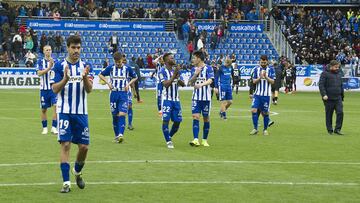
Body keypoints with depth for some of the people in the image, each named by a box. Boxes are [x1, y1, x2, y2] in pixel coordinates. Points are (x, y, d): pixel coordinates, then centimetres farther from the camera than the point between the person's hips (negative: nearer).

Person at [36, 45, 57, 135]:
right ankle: (45, 128, 19)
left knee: (55, 106, -13)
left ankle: (54, 127, -9)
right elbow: (39, 73, -13)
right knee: (44, 109, 6)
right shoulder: (40, 61, 1)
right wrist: (49, 68, -24)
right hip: (44, 89, 0)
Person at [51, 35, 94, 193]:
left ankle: (77, 172, 31)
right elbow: (55, 89, -7)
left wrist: (85, 77, -24)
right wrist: (65, 78, -24)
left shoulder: (86, 66, 5)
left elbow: (89, 89, -4)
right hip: (64, 111, -3)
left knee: (84, 146, 3)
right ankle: (66, 182, -7)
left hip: (81, 112, 3)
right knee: (65, 144, -10)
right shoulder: (59, 66, -1)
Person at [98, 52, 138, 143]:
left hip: (123, 94, -2)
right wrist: (108, 82, -2)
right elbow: (100, 75, 12)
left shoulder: (127, 69, 1)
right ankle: (117, 135, 16)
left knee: (122, 114, -16)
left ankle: (121, 134, -24)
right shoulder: (111, 68, 2)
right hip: (114, 93, 2)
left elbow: (135, 77, 16)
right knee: (115, 115, 6)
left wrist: (128, 84, -1)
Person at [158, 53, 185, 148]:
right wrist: (174, 75, -22)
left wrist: (178, 78, -12)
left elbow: (183, 84, 7)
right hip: (167, 99, -6)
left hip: (176, 99, 6)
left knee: (177, 121, 5)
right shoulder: (162, 71, -8)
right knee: (166, 120, -8)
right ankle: (168, 141, 2)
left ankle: (169, 137, 24)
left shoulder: (176, 70, 10)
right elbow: (166, 84, -19)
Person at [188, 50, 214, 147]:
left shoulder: (208, 68, -5)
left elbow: (210, 80, -18)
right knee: (195, 117, -9)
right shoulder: (194, 69, 9)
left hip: (206, 98, -3)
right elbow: (191, 83, 7)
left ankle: (204, 140, 16)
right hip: (196, 98, 3)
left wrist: (201, 84, -34)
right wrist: (196, 74, -9)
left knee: (206, 118, 5)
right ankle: (196, 140, -13)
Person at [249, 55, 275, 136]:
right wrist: (260, 77, -17)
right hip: (257, 94, 1)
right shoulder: (256, 69, 5)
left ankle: (265, 130, 17)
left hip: (266, 95, -1)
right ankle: (255, 129, -1)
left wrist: (266, 77, -21)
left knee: (265, 113, 3)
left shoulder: (271, 69, 0)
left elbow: (272, 81, -5)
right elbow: (254, 81, 2)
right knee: (254, 110, -11)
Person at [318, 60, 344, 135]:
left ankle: (337, 129, -3)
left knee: (340, 112, -9)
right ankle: (330, 130, 12)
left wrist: (342, 96, 23)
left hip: (338, 98, 5)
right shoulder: (325, 74, -3)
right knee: (329, 115, 3)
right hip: (329, 98, -5)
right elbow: (321, 85, -10)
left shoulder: (338, 74, 16)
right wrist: (324, 94, -21)